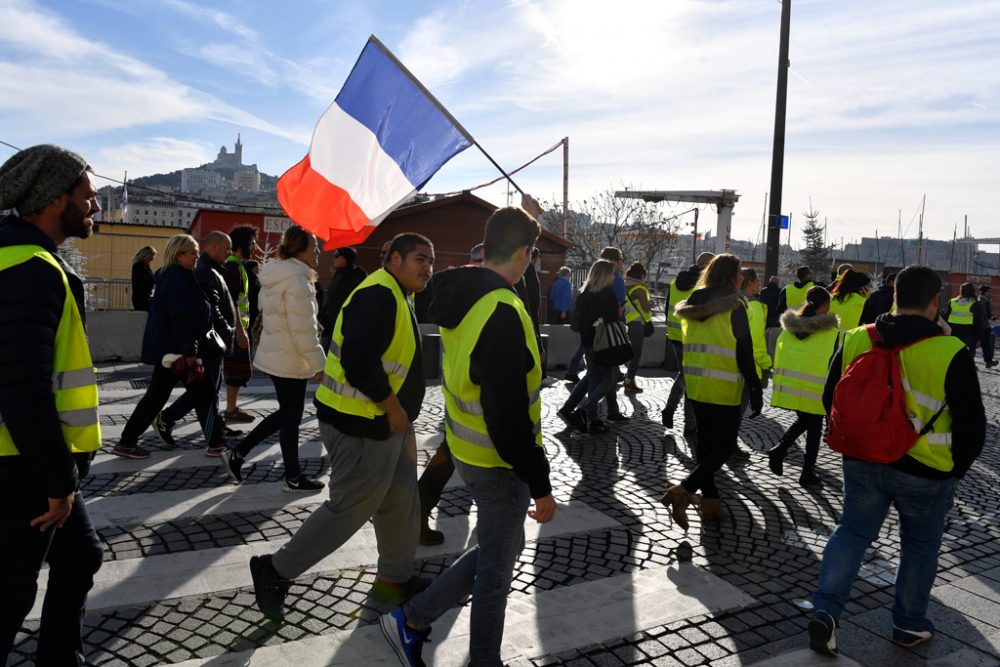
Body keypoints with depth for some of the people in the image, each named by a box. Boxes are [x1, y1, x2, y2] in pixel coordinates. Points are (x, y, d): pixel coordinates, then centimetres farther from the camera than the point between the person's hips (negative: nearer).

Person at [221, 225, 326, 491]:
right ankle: (294, 478, 18)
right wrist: (319, 364, -17)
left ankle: (236, 454, 23)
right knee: (291, 418, 4)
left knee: (286, 413, 20)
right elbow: (303, 330, -23)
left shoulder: (275, 277, 11)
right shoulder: (297, 280, -21)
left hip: (274, 354, 10)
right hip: (290, 360, -10)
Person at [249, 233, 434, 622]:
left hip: (387, 424, 11)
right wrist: (395, 410, -20)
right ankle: (275, 571, 17)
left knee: (400, 501, 19)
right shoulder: (379, 296, -21)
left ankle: (395, 578, 35)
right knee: (348, 510, 1)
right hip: (362, 428, -11)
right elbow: (359, 363, -31)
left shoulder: (394, 297, 14)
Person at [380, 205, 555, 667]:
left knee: (499, 548, 24)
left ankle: (411, 620, 28)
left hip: (468, 450, 9)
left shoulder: (461, 297, 0)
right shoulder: (503, 313, -27)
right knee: (496, 567, 11)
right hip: (499, 461, -9)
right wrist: (540, 485, -18)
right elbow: (509, 414, -28)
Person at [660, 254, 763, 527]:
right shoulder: (733, 305, -10)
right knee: (724, 447, 2)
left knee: (706, 442, 15)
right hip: (723, 389, -7)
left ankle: (710, 500, 19)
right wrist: (755, 390, -10)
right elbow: (744, 352, -14)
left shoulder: (693, 303, 10)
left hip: (695, 384, 7)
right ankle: (682, 491, -11)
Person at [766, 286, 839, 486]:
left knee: (802, 420, 24)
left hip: (789, 385, 4)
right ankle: (808, 472, 16)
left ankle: (779, 448, 3)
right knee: (814, 427, 12)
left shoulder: (789, 326, 4)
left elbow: (778, 355, 8)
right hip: (816, 388, -4)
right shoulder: (831, 332, -6)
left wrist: (780, 381, 17)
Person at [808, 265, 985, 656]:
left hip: (863, 463, 3)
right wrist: (955, 469, 6)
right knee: (920, 546, 18)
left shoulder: (856, 340, -5)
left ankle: (826, 611, 6)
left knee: (852, 531, 16)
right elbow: (972, 424, -11)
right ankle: (909, 625, 33)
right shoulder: (950, 353, -16)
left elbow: (831, 400, 5)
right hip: (925, 473, -2)